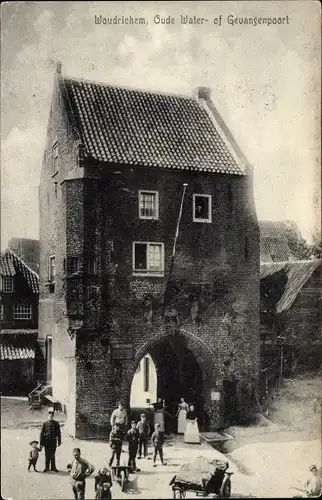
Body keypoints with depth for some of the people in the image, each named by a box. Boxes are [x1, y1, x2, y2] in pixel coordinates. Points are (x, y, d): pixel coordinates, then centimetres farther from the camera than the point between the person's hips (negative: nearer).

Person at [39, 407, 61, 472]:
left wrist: (59, 442, 4)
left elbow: (58, 433, 5)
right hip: (47, 442, 0)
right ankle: (47, 467, 18)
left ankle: (53, 467, 18)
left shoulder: (56, 423, 2)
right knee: (47, 455, 6)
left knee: (53, 455, 6)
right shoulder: (45, 424, -1)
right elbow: (42, 434, -1)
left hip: (53, 442, 0)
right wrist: (41, 443, -4)